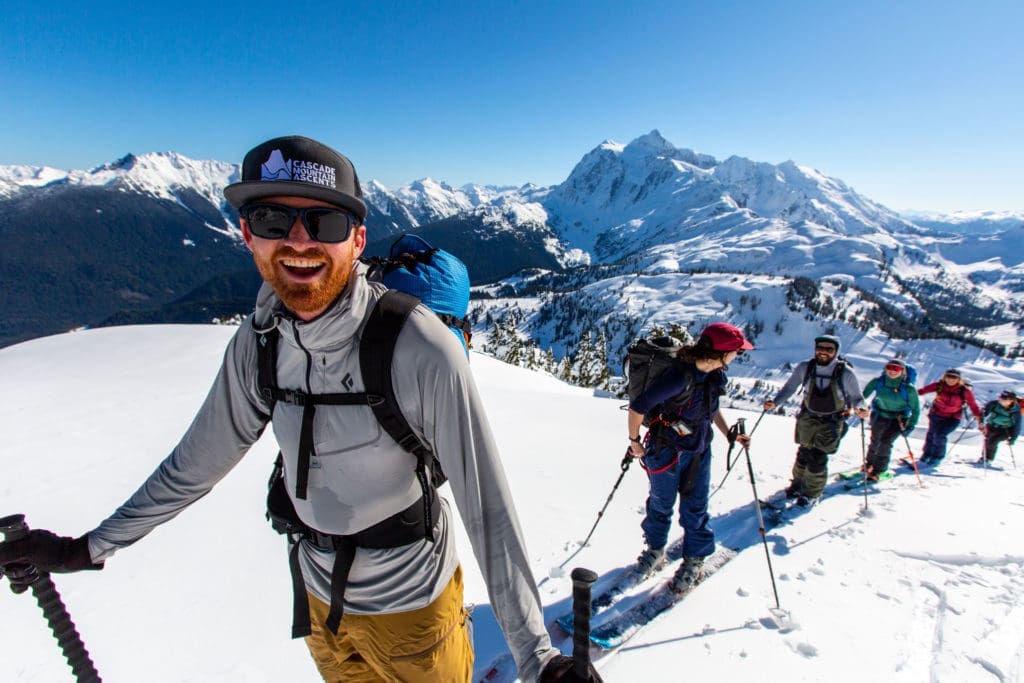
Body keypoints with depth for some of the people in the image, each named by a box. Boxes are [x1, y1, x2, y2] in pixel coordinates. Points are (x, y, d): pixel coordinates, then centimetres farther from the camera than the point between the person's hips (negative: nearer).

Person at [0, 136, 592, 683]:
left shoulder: (422, 352, -30)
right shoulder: (258, 342, -13)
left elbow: (487, 505, -28)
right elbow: (203, 455, 2)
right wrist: (92, 546, 10)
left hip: (411, 606, -5)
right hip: (320, 596, 5)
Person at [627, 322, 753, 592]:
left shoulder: (716, 374, -7)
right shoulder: (679, 377, -32)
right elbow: (637, 407, -26)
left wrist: (729, 433, 5)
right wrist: (635, 441, -14)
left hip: (699, 448, 5)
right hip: (667, 449, -5)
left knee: (695, 506, 11)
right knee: (661, 503, 14)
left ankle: (695, 558, 31)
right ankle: (655, 549, 38)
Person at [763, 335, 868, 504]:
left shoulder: (846, 374, -16)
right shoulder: (804, 367, -12)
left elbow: (856, 397, -4)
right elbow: (789, 387, 0)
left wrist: (860, 408, -26)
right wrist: (775, 402, -13)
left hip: (830, 423, -2)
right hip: (807, 419, 2)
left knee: (818, 458, -3)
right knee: (804, 454, 17)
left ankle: (813, 493, 20)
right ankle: (798, 483, 40)